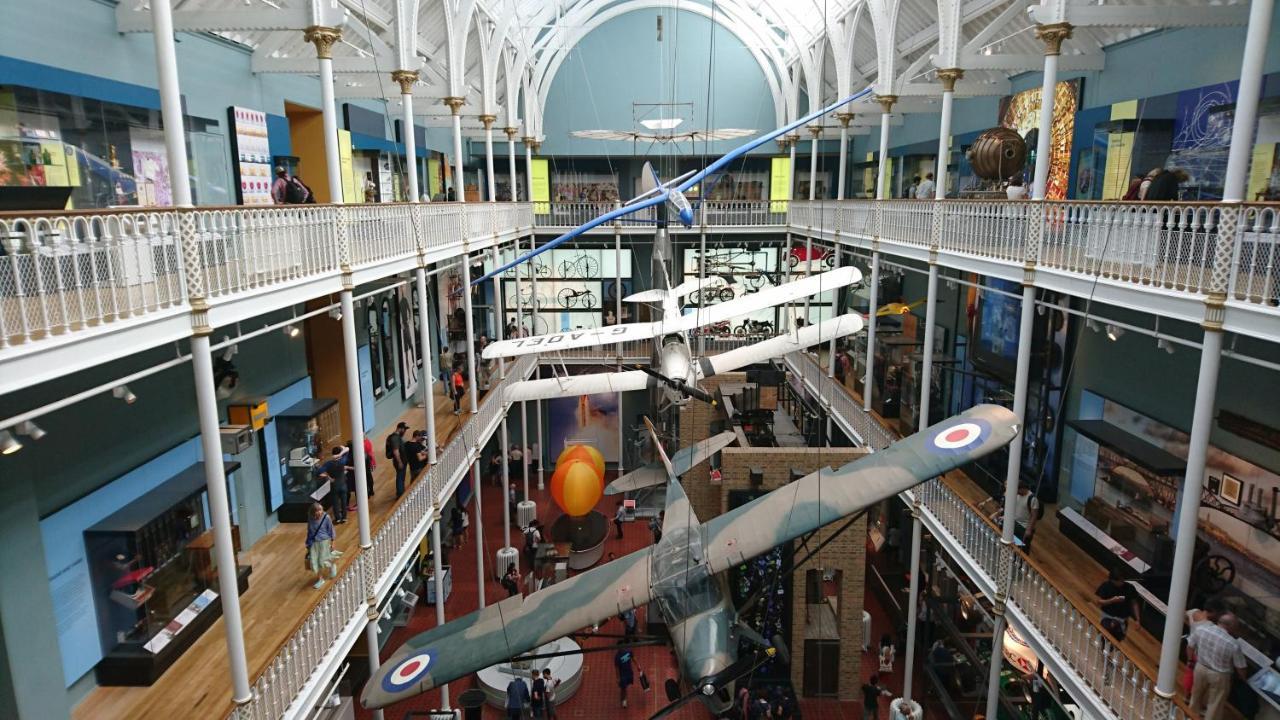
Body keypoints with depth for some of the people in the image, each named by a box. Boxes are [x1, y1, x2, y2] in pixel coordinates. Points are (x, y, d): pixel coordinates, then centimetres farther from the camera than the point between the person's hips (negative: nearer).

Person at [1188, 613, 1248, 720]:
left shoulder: (1200, 629, -20)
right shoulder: (1233, 644, -29)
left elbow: (1190, 647, -3)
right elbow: (1240, 668, -14)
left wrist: (1192, 660, 17)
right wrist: (1244, 678, 8)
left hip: (1200, 668, 4)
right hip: (1219, 675, -4)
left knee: (1197, 693, 31)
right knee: (1215, 702, 22)